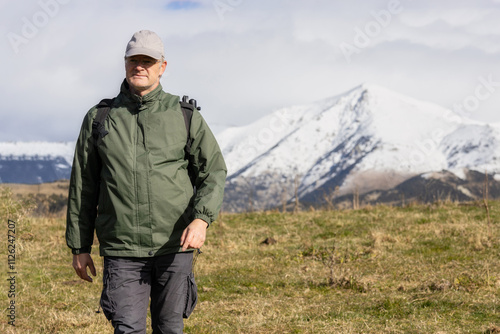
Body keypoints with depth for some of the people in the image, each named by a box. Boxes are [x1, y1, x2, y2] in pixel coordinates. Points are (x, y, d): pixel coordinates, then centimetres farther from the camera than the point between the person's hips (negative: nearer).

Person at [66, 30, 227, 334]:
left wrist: (202, 218, -15)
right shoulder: (99, 118, 7)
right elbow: (83, 186, 12)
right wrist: (80, 247, 11)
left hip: (175, 245, 1)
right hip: (122, 251, 0)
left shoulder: (186, 116, 5)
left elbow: (214, 171, 3)